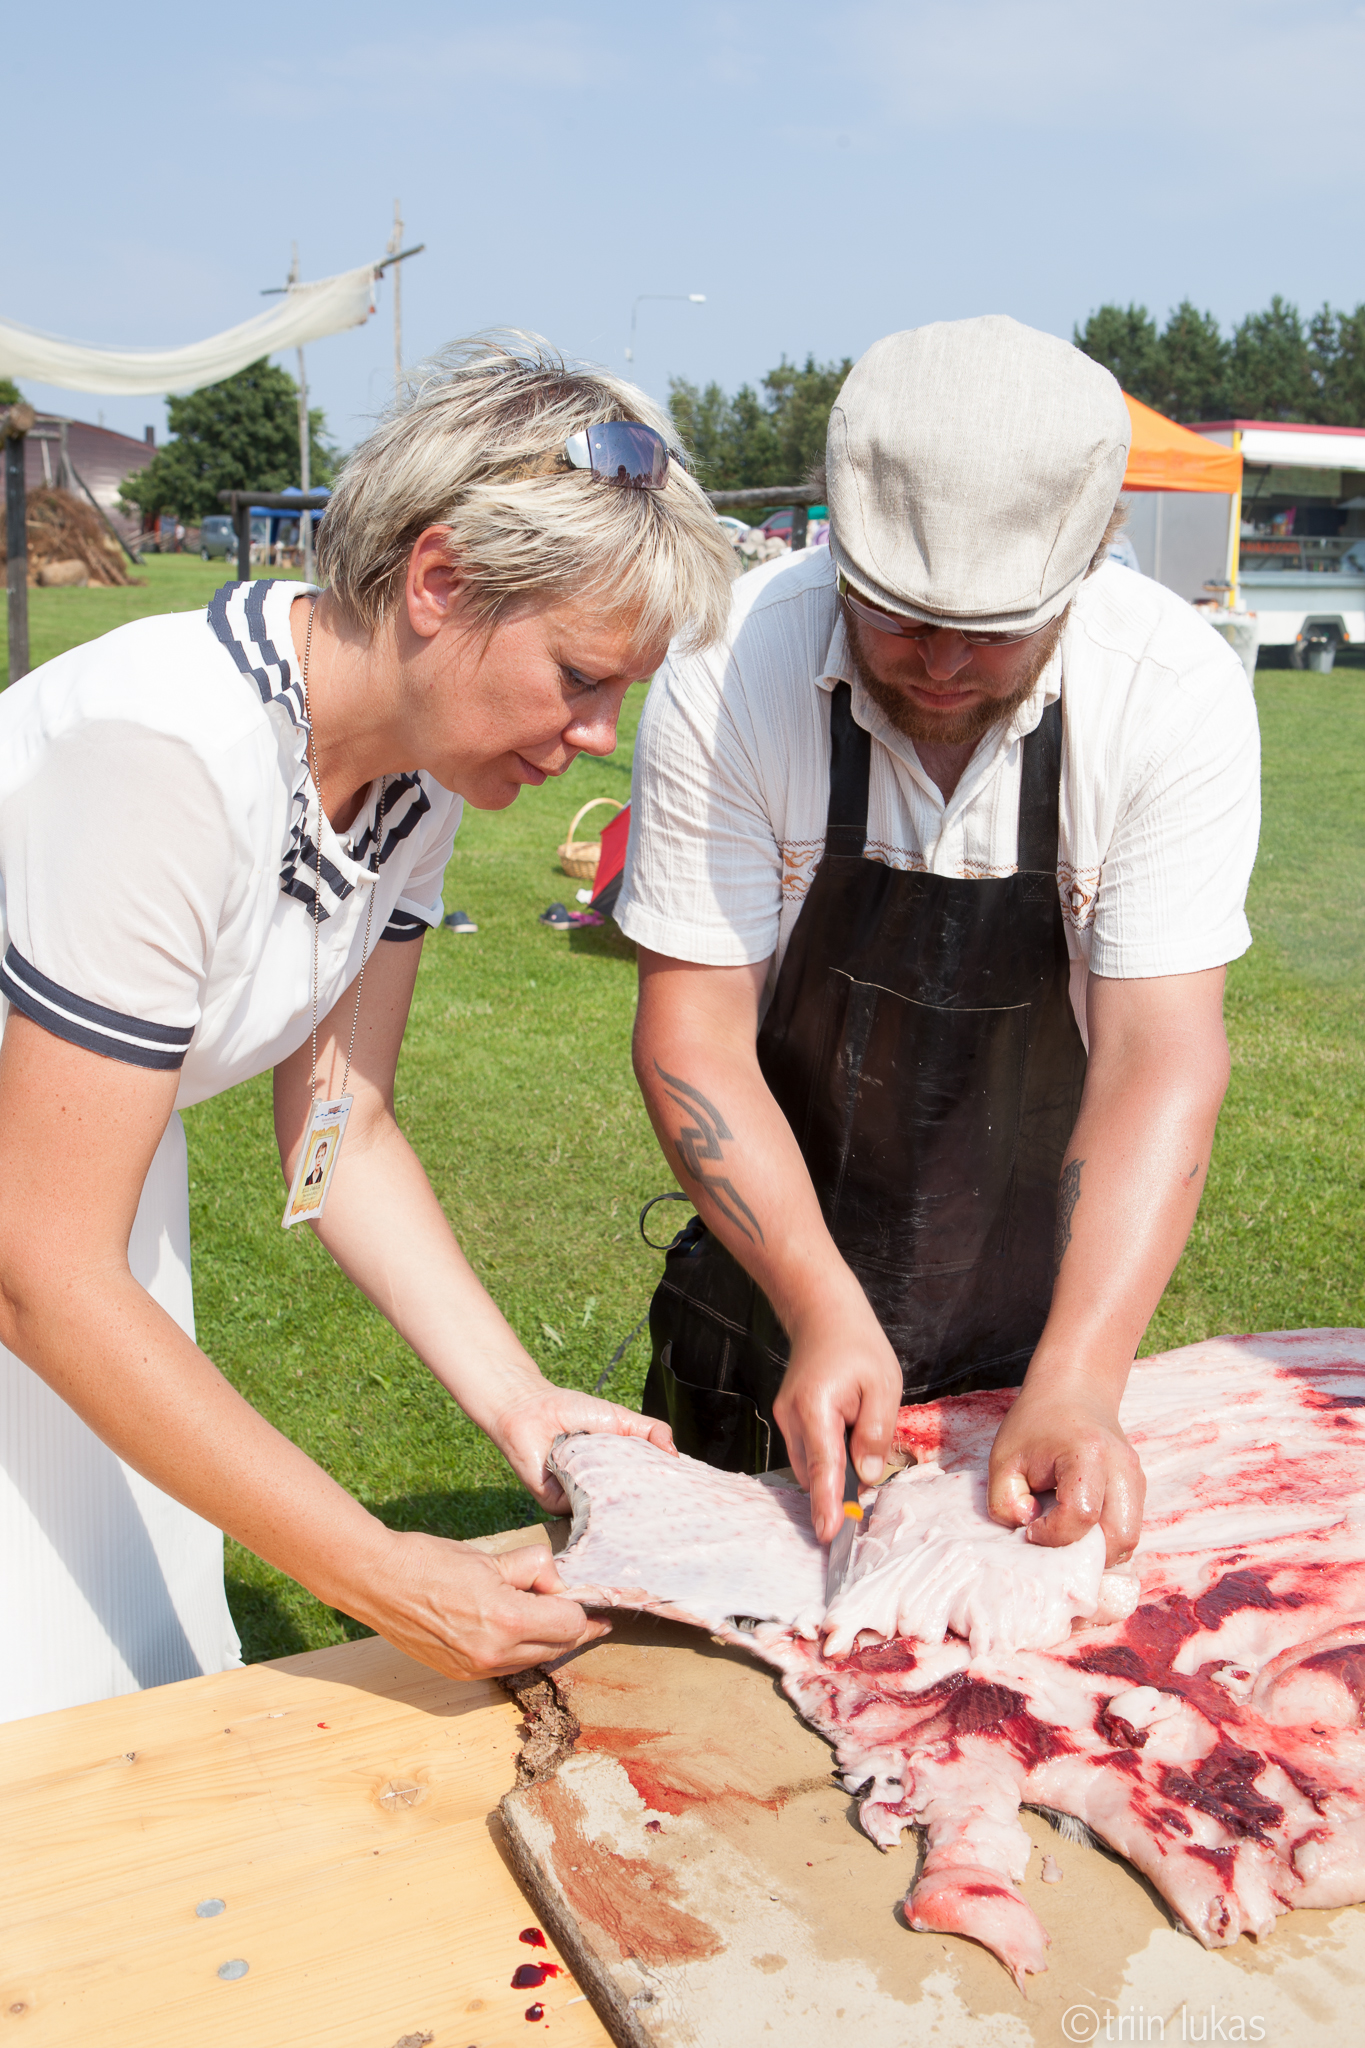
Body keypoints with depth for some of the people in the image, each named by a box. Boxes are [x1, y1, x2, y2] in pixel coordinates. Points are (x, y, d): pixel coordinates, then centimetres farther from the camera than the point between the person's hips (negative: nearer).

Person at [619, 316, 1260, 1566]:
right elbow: (694, 1033, -19)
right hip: (779, 1305, 0)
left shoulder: (1177, 690, -21)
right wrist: (824, 1312, -30)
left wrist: (1075, 1388, -34)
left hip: (1043, 1324, 1)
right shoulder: (728, 678, -22)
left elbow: (1161, 1056, -24)